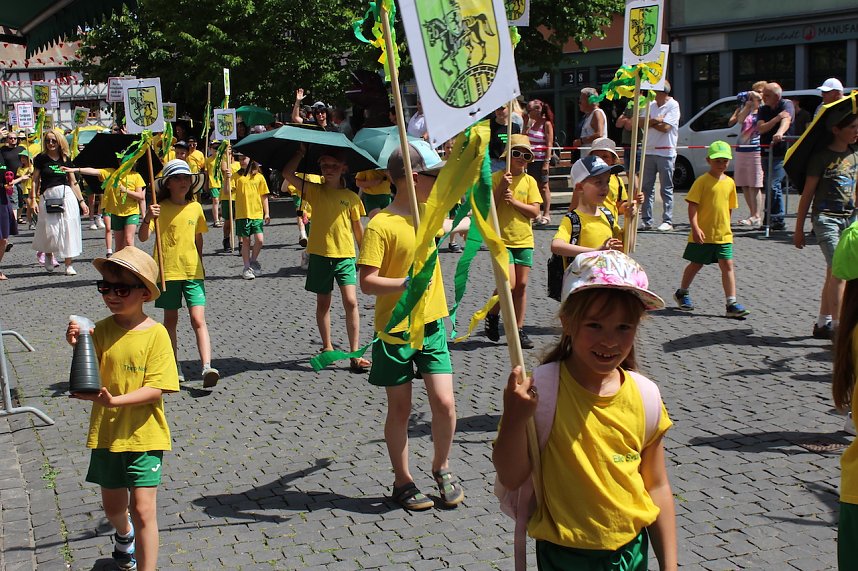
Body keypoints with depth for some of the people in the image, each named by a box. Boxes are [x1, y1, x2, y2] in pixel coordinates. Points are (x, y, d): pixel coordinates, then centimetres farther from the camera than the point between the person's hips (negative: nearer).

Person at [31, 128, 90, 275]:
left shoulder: (66, 159, 9)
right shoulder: (41, 158, 2)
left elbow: (73, 182, 12)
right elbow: (35, 180, 2)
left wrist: (81, 201, 9)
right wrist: (34, 200, -7)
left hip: (67, 195, 2)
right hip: (48, 196, -2)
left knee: (68, 229, -2)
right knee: (50, 230, -2)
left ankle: (68, 264, 3)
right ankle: (48, 254, 30)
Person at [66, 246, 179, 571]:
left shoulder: (155, 333, -13)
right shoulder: (101, 330, -4)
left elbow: (156, 389, -17)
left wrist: (114, 401, -29)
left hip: (144, 435, -4)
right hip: (106, 434, 4)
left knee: (143, 509, -7)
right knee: (113, 507, 22)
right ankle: (124, 535, 55)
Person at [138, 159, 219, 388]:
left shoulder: (195, 207, 5)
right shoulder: (159, 208, -5)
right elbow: (142, 237, -15)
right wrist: (147, 218, -33)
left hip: (192, 271, 1)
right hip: (167, 271, -1)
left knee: (198, 319, -9)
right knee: (170, 319, 11)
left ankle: (207, 366, -18)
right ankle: (174, 365, 22)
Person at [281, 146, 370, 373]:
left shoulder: (351, 197, 2)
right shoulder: (315, 191, 3)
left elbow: (357, 228, 10)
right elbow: (288, 174, -8)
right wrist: (301, 152, -4)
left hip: (345, 255, -1)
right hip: (319, 254, 1)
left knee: (350, 301, -11)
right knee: (323, 303, 12)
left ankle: (355, 354, -8)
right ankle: (327, 346, 28)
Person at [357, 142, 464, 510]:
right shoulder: (381, 224, -15)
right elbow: (367, 282, -20)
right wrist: (407, 283, -29)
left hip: (432, 327, 6)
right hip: (395, 331, -5)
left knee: (444, 403, 0)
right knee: (400, 409, 7)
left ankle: (441, 468, 24)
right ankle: (402, 481, 24)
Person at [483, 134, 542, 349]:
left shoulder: (529, 181, 5)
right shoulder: (497, 178, -3)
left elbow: (535, 211, -2)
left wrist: (514, 201, -13)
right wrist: (502, 188, -17)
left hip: (524, 239, 4)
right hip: (501, 238, -3)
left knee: (522, 285, 4)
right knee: (509, 283, -14)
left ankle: (519, 330, 12)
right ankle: (492, 315, 13)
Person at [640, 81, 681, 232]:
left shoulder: (673, 105, -6)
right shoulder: (651, 105, 13)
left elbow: (665, 127, -15)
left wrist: (650, 122, -2)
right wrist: (656, 120, -12)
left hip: (666, 152, -6)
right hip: (649, 150, 6)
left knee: (666, 188, -1)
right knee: (646, 186, 5)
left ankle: (668, 221, 2)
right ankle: (646, 220, 11)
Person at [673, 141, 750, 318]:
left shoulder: (730, 182, 7)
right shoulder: (702, 181, -9)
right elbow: (692, 205, -13)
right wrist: (695, 228, -21)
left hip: (724, 234, 4)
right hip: (703, 234, -4)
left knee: (727, 266, -3)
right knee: (696, 264, 11)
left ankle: (732, 304, -4)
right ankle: (682, 293, 33)